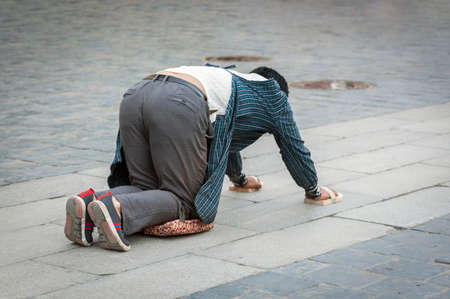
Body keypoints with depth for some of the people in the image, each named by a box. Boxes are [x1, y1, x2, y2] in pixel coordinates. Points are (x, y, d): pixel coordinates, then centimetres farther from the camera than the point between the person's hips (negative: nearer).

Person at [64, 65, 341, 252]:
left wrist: (240, 178, 77)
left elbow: (228, 138, 61)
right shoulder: (273, 95, 29)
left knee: (145, 188, 13)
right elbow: (294, 149, 36)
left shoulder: (231, 80, 46)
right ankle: (115, 209, -29)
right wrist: (314, 190, 52)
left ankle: (90, 202, -15)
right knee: (181, 198, -2)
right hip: (179, 107, -7)